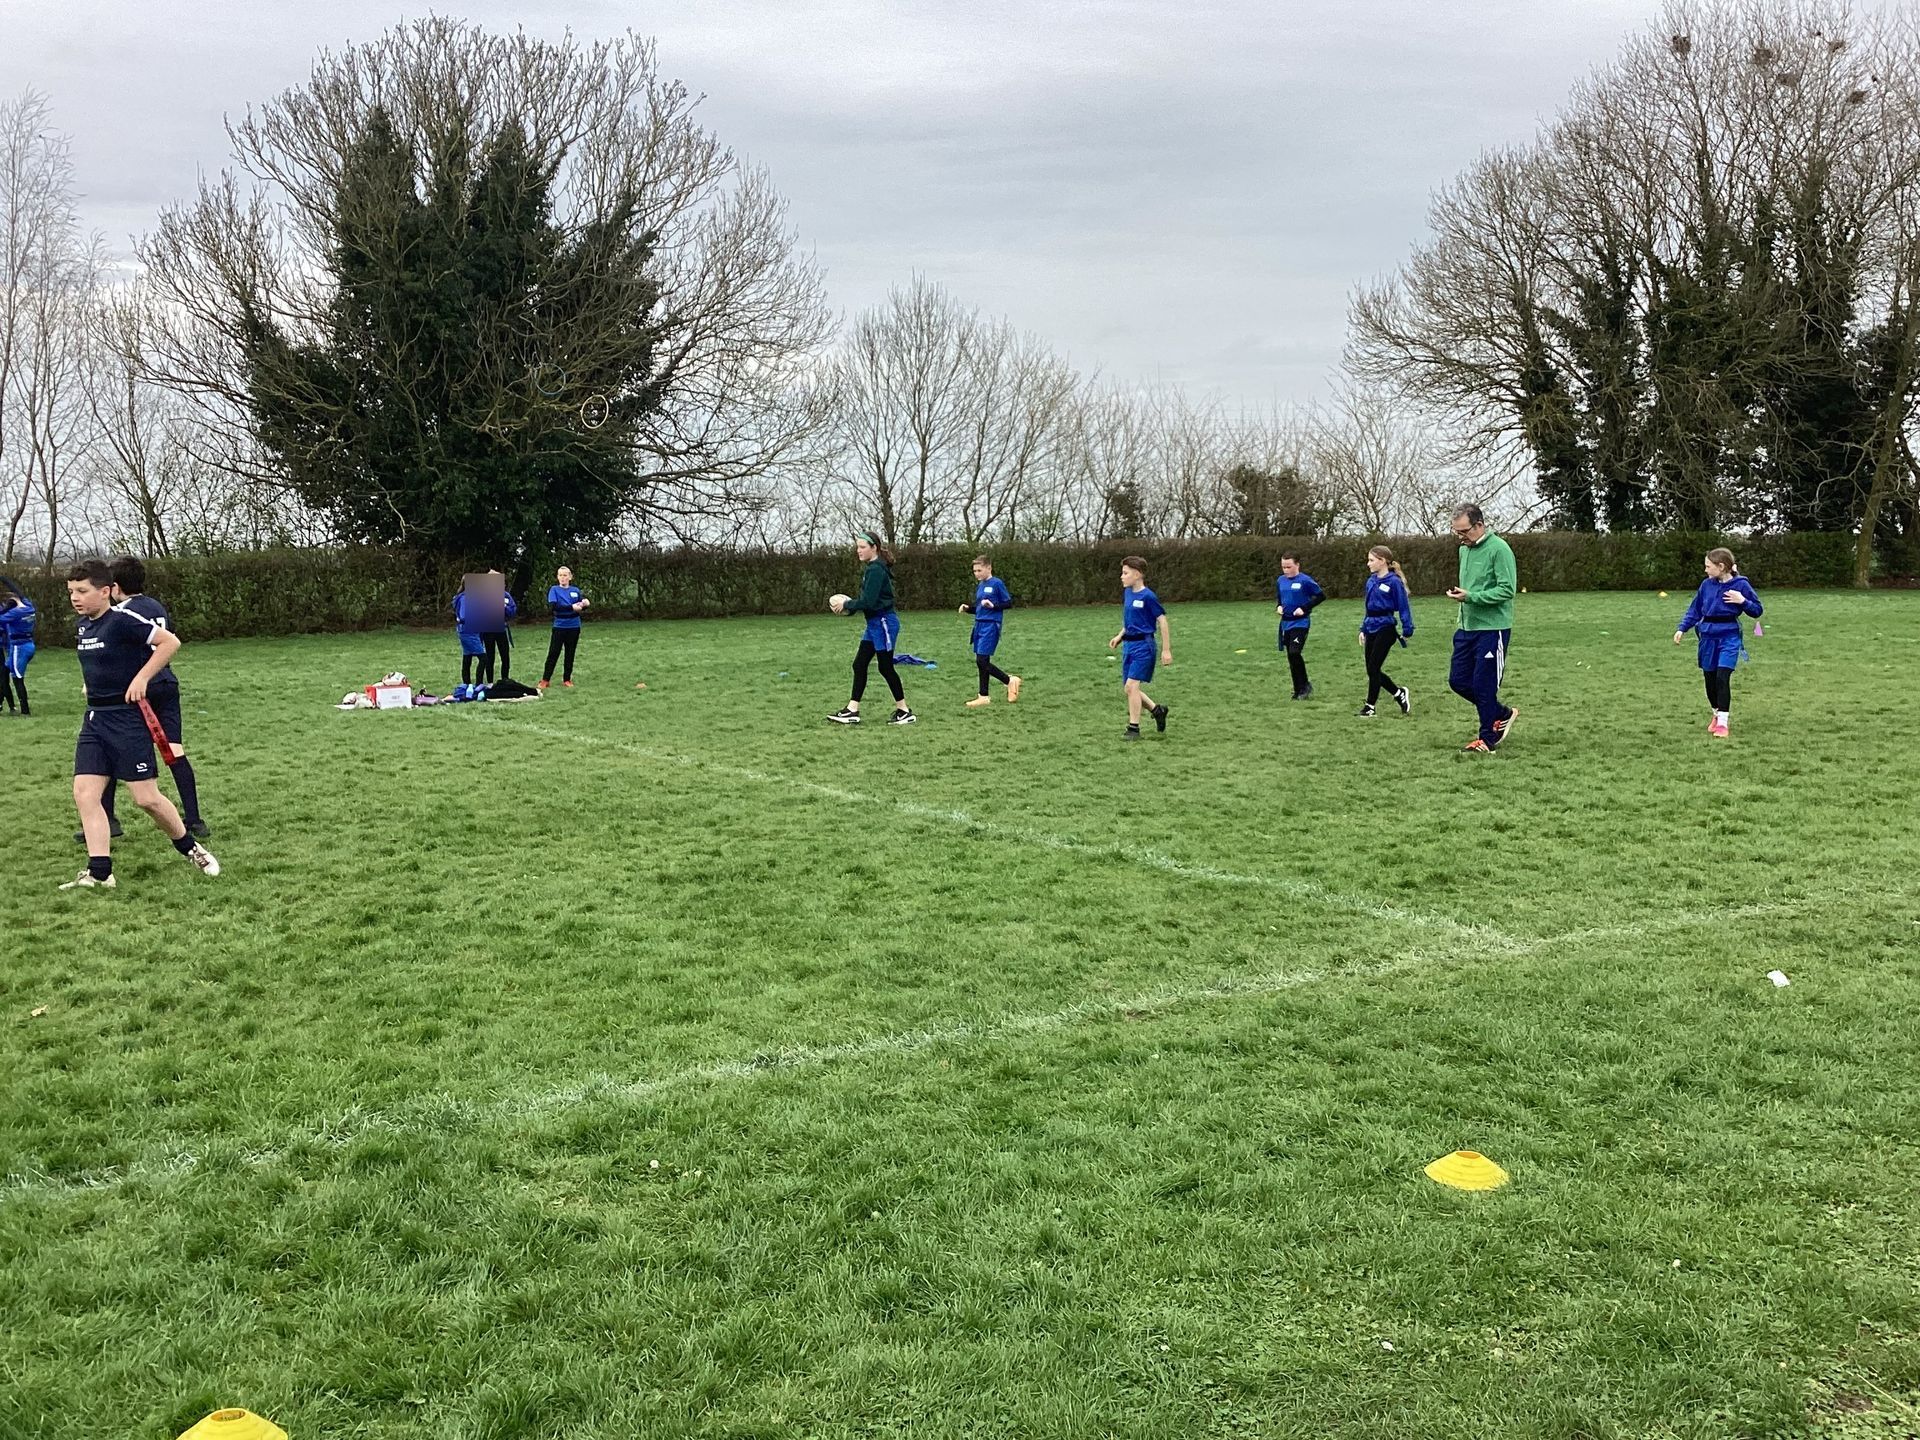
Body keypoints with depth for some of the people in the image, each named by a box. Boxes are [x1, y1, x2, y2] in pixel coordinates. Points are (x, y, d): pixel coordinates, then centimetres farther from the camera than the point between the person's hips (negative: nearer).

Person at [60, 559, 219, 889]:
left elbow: (170, 641, -18)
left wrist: (142, 678, -20)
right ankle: (99, 872, -1)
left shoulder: (123, 619, -15)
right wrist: (97, 688, 17)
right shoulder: (84, 624, 11)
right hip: (94, 718, 8)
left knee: (146, 797, -4)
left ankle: (189, 848, 19)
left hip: (127, 717, -8)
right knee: (84, 794, -3)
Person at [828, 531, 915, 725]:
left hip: (883, 623, -10)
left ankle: (904, 712, 8)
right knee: (859, 664, 8)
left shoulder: (876, 570, -18)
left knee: (885, 667, -2)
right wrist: (849, 607, 3)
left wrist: (847, 605, -10)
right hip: (874, 623, 10)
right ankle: (852, 710, 11)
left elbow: (868, 601, -23)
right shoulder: (871, 568, 13)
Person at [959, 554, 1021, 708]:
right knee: (981, 662, 8)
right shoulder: (979, 586, 16)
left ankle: (1010, 681, 2)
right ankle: (984, 697, 13)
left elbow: (1008, 602, -7)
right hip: (979, 625, 8)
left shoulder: (997, 584, -8)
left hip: (991, 626, -8)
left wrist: (993, 606, -21)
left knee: (982, 661, -13)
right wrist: (967, 609, 5)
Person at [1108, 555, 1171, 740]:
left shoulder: (1148, 597, -14)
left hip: (1143, 645, -8)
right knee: (1128, 687, 8)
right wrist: (1120, 636, 9)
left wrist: (1166, 650, -11)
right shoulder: (1127, 594, 9)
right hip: (1129, 645, 8)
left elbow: (1162, 621, -11)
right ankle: (1157, 711, 27)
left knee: (1131, 685, -13)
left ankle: (1133, 729, -5)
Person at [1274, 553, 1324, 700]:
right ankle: (1298, 691, 17)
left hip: (1300, 622, -6)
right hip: (1286, 623, 6)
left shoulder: (1305, 581, -11)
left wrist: (1304, 608, -15)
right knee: (1291, 658, 8)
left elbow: (1321, 595, -8)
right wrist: (1278, 607, 0)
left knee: (1295, 653, -19)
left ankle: (1305, 687, -4)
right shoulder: (1280, 581, 7)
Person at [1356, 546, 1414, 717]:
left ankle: (1370, 706, 7)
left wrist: (1407, 631, -14)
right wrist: (1363, 629, 16)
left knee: (1373, 668, -5)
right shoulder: (1371, 581, 10)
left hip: (1385, 628, -8)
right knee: (1371, 669, 8)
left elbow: (1404, 607, -11)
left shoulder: (1394, 581, -12)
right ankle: (1399, 693, 24)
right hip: (1371, 629, 8)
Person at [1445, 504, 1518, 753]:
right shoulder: (1465, 549, 11)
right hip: (1467, 628, 8)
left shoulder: (1499, 549, -14)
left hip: (1492, 629, -8)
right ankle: (1503, 714, 27)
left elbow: (1507, 590, -19)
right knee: (1459, 681, 8)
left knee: (1483, 685, -3)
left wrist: (1470, 596, -24)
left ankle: (1487, 738, 12)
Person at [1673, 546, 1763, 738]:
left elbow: (1757, 611, 0)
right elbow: (1695, 610, 12)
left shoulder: (1740, 585, -6)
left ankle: (1722, 722, -8)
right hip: (1708, 635, 4)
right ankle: (1717, 715, 31)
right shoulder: (1706, 584, 4)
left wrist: (1742, 601, -16)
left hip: (1729, 636, -4)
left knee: (1722, 677, -15)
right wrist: (1682, 629, 3)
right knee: (1710, 678, 8)